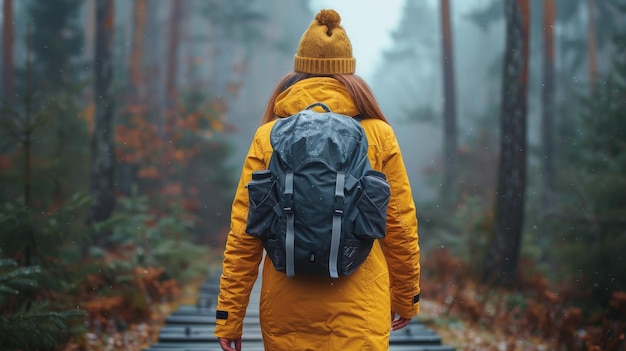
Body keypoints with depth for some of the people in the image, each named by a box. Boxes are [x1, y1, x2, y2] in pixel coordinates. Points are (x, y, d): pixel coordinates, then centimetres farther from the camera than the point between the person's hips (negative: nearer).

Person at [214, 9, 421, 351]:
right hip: (358, 310, -1)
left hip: (286, 312, 1)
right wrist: (406, 298, 18)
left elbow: (243, 235, -2)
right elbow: (400, 227, 3)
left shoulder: (268, 138, 0)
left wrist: (229, 316, 4)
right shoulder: (378, 134, -1)